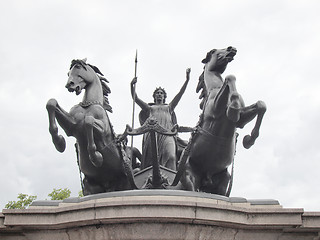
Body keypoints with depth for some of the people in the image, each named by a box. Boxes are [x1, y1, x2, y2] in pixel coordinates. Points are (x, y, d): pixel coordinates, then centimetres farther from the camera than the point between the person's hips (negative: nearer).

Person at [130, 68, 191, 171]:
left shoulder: (168, 108, 31)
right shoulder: (150, 108, 30)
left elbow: (179, 95, 21)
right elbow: (136, 98, 20)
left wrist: (187, 80, 11)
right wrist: (132, 85, 5)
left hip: (167, 134, 0)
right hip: (152, 134, 0)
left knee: (171, 157, -24)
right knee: (152, 159, -16)